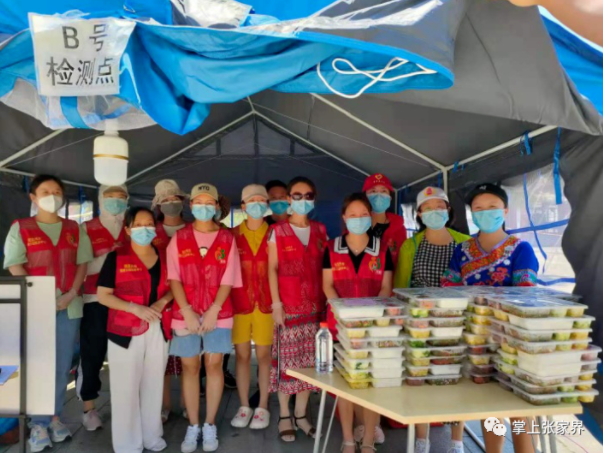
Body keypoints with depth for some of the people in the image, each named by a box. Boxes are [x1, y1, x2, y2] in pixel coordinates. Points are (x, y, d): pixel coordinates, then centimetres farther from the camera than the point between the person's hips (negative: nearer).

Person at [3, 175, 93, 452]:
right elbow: (14, 266, -6)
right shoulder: (20, 228, 2)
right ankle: (39, 423, 16)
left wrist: (72, 294, -9)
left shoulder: (75, 229, 10)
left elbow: (82, 263, 5)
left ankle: (54, 417, 23)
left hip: (69, 306, 3)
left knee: (62, 367, 9)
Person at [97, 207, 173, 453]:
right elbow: (103, 295, -5)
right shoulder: (115, 258, -4)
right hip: (125, 332, -3)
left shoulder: (163, 257, 7)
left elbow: (172, 287, 14)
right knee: (126, 387, 2)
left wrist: (163, 301, -8)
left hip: (158, 331, 3)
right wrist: (134, 307, -17)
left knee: (154, 384, 12)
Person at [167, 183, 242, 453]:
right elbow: (174, 278, -2)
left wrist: (213, 311, -12)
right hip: (185, 313, 1)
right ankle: (193, 427, 21)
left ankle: (210, 425, 19)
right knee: (190, 367, 8)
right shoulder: (179, 238, 4)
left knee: (214, 364, 5)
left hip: (218, 312, 0)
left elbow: (227, 280, -2)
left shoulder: (227, 239, 2)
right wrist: (187, 312, -12)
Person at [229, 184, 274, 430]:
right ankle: (244, 406, 23)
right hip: (239, 303, 1)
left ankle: (263, 407, 19)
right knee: (242, 354, 8)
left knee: (263, 354, 5)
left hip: (265, 302, -1)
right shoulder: (233, 235, 5)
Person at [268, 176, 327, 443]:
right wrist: (276, 303, -10)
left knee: (309, 362, 7)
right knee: (286, 361, 1)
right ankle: (284, 416, 17)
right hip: (288, 306, -3)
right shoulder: (277, 231, 1)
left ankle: (301, 415, 21)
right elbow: (272, 269, -3)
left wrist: (327, 301, 3)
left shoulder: (320, 231, 10)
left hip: (315, 306, 3)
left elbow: (325, 268, 10)